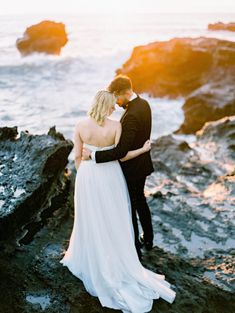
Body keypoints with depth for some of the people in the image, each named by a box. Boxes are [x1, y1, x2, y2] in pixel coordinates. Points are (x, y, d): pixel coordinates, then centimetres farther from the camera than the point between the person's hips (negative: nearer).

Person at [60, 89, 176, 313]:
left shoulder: (81, 126, -11)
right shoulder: (115, 125, -16)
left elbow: (78, 156, -4)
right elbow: (120, 156, -12)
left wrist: (82, 175, 13)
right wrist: (143, 149, 2)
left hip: (87, 176, 1)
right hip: (110, 176, -1)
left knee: (91, 218, 18)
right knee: (112, 219, 16)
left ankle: (90, 259, 35)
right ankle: (116, 259, 30)